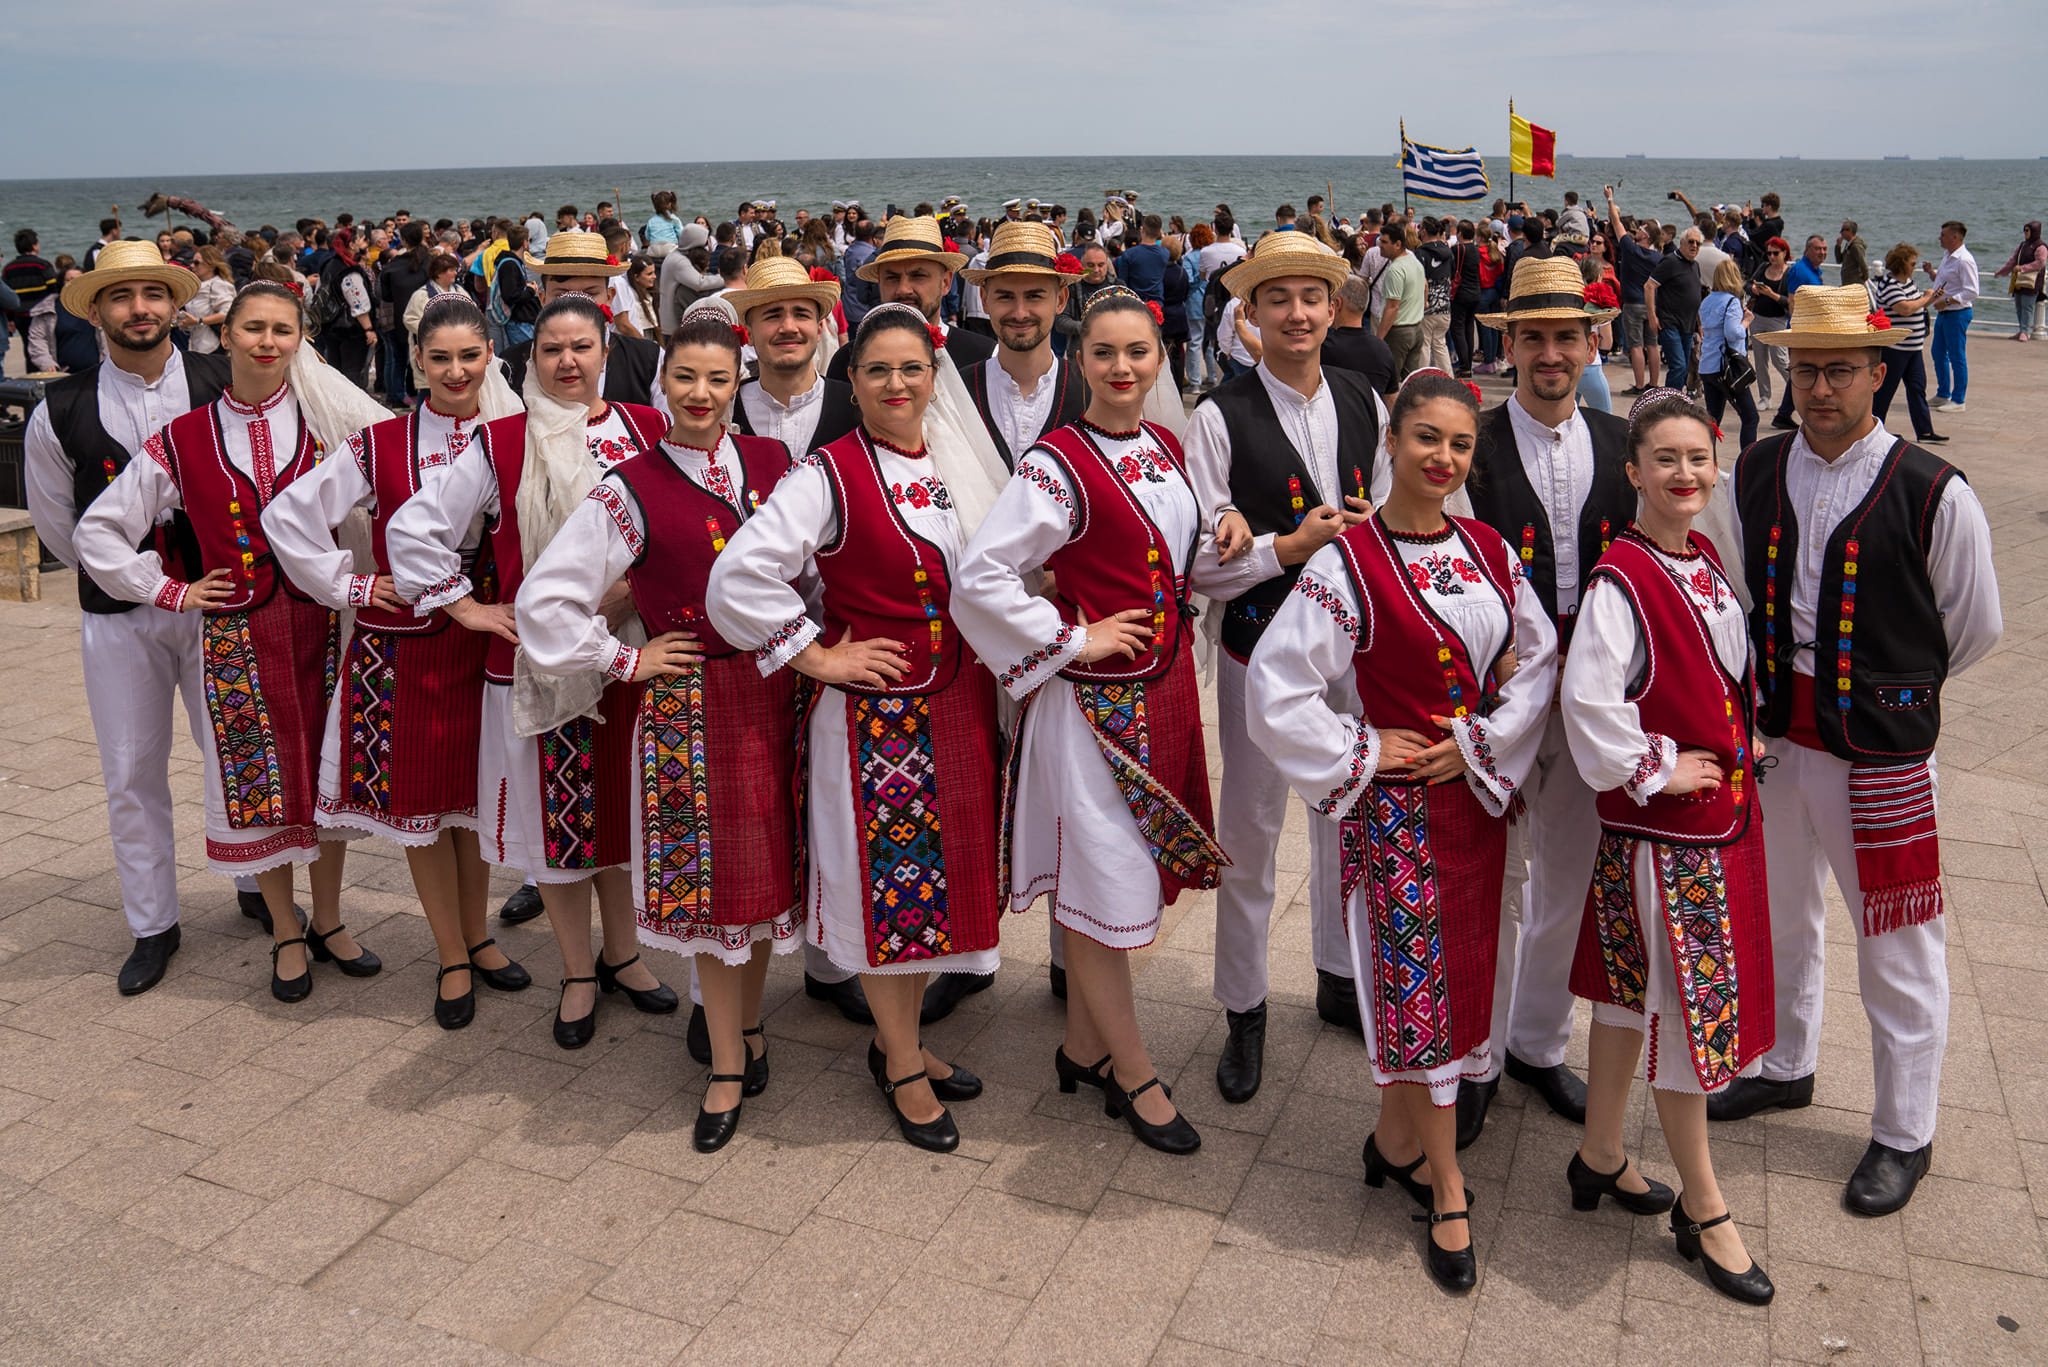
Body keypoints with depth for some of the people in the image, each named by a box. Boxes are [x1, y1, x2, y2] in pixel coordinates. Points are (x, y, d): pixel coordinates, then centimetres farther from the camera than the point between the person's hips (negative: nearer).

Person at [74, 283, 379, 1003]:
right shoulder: (182, 442, 1)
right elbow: (98, 531, 8)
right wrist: (169, 591, 2)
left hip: (323, 625, 0)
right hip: (236, 637, 0)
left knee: (330, 771, 9)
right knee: (255, 783, 7)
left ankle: (328, 920, 28)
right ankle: (286, 934, 24)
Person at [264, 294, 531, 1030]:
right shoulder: (379, 444, -4)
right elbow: (288, 515, 1)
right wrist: (348, 585, -2)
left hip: (485, 639, 1)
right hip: (401, 645, -1)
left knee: (475, 791, 12)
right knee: (416, 798, 7)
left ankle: (476, 935, 32)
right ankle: (453, 959, 22)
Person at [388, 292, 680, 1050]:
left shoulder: (649, 433, 1)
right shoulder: (501, 444, -3)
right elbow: (414, 527, 0)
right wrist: (466, 606, -2)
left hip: (630, 652, 1)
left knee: (625, 806, 13)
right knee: (557, 815, 8)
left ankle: (622, 954, 34)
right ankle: (578, 974, 26)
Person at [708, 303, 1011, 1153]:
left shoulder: (960, 466, 6)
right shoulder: (829, 476, -13)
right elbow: (739, 576, -21)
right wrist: (818, 655, -15)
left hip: (959, 700, 6)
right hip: (876, 710, -6)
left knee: (940, 872, 15)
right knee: (887, 879, 5)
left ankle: (901, 1037, 34)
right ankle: (901, 1063, 23)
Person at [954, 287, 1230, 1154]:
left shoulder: (1167, 449, 8)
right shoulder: (1059, 462, -15)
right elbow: (980, 577, -22)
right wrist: (1073, 640, -16)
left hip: (1162, 686, 7)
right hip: (1094, 695, -7)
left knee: (1098, 877, 17)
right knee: (1102, 881, 3)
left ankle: (1084, 1044, 33)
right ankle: (1134, 1076, 19)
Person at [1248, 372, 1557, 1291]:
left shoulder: (1488, 550, 3)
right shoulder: (1346, 562, -14)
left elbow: (1540, 659, 7)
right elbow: (1276, 691, -17)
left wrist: (1482, 743, -6)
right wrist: (1363, 753, -11)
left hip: (1475, 791, 6)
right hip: (1396, 802, -5)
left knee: (1442, 970, 14)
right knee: (1419, 982, 2)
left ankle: (1395, 1136, 35)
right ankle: (1445, 1188, 17)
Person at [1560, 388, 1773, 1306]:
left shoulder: (1707, 562, 8)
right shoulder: (1620, 579, -20)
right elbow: (1587, 698, -31)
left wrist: (1735, 764, 13)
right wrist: (1654, 769, -19)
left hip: (1723, 816, 8)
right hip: (1660, 828, -8)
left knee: (1631, 995, 18)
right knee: (1687, 1007, 4)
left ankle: (1600, 1159, 33)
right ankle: (1702, 1207, 21)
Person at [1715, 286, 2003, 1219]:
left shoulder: (1933, 494, -13)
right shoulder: (1756, 474, 1)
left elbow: (1976, 626, -1)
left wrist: (1892, 687, 8)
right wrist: (1770, 687, 9)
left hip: (1882, 747, -5)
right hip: (1772, 730, 5)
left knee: (1896, 948, 6)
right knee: (1778, 915, 21)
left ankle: (1904, 1132, 25)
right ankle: (1786, 1064, 44)